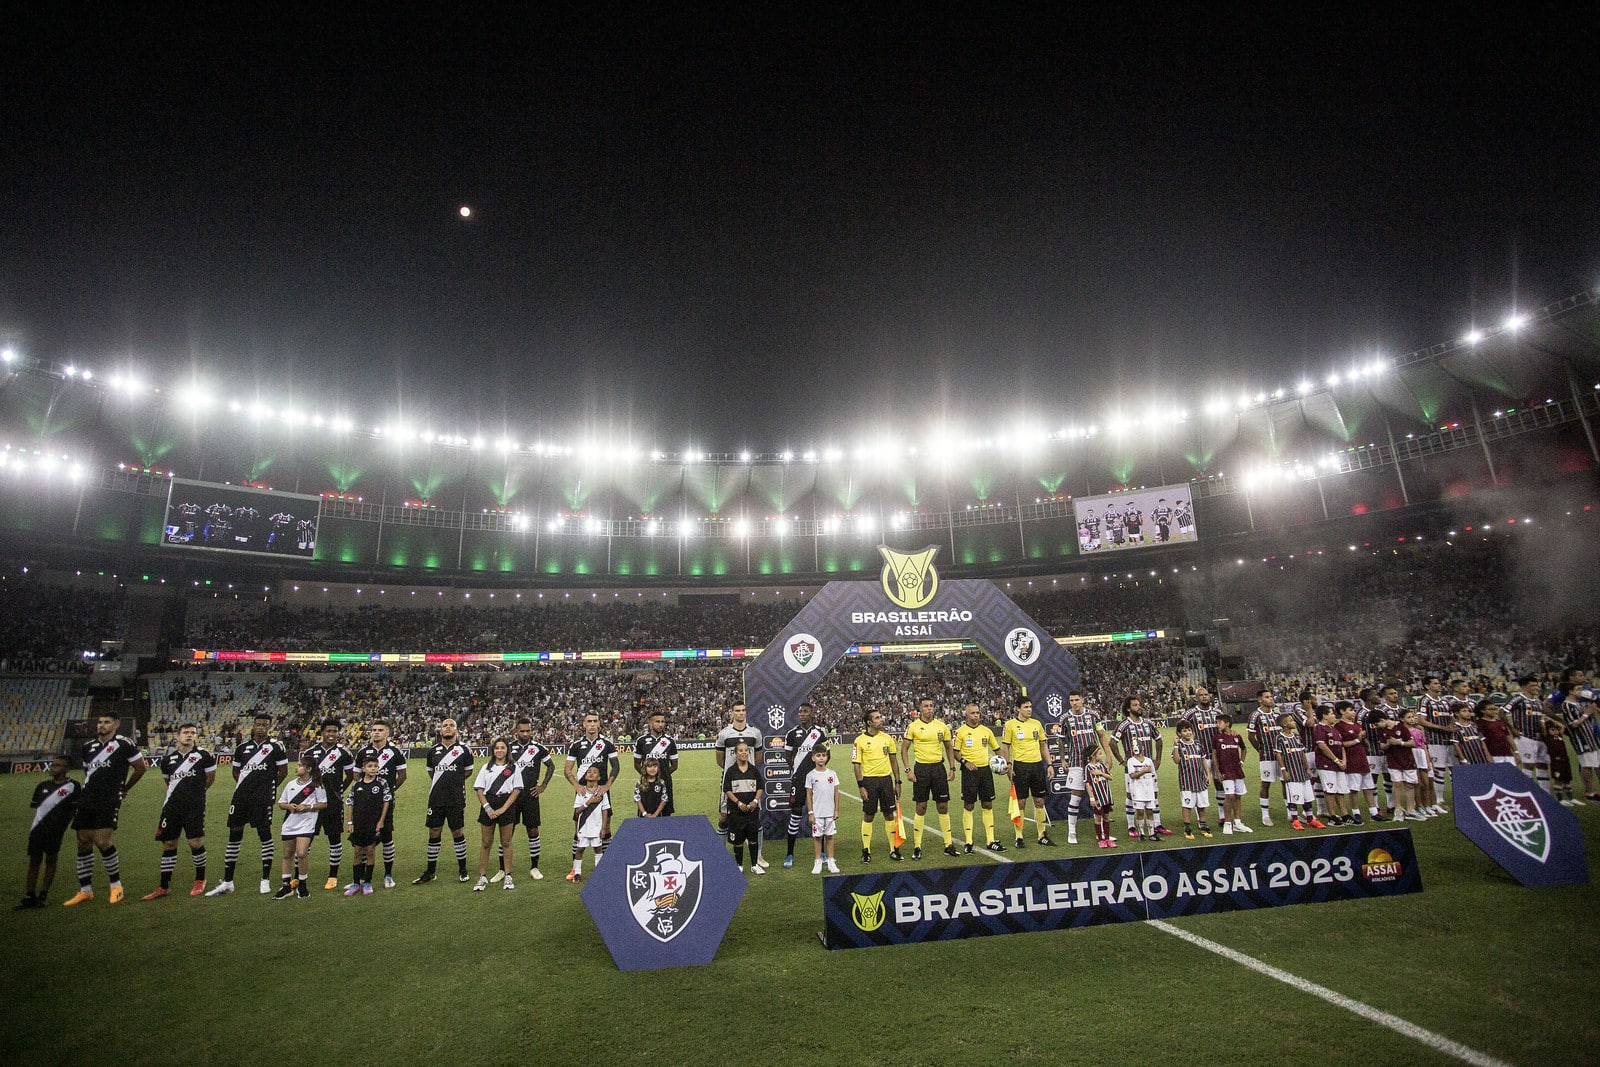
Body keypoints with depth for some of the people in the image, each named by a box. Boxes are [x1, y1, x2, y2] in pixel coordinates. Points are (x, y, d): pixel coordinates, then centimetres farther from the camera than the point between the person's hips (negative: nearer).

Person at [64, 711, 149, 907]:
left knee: (102, 842, -14)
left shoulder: (123, 744, -7)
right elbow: (87, 772, 26)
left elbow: (141, 767, 0)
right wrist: (87, 793, 17)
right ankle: (85, 890, 17)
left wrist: (125, 788, 10)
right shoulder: (88, 747, 13)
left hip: (109, 801, -6)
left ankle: (116, 885, 1)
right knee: (83, 843, 7)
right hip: (87, 800, 6)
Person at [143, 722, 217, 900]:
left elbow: (210, 778, 8)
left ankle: (200, 879, 14)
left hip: (195, 806, -4)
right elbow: (169, 782, 23)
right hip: (172, 806, 4)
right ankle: (164, 886, 16)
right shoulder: (168, 759, 9)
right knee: (168, 844, 6)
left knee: (195, 842, -4)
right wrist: (179, 794, 15)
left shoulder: (203, 755, -3)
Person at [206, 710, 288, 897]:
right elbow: (236, 771, 19)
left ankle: (266, 880, 9)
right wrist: (247, 786, 7)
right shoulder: (242, 747, 9)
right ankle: (227, 882, 18)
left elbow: (283, 771, 3)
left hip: (263, 797, -4)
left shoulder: (276, 746, -2)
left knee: (265, 833, -1)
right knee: (234, 835, 8)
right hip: (241, 796, 4)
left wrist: (268, 786, 7)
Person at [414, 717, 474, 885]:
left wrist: (453, 780, 4)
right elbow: (430, 771, 20)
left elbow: (468, 771, 9)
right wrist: (444, 781, 11)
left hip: (456, 799, -3)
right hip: (436, 799, 3)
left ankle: (462, 870, 16)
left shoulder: (464, 749, -2)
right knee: (434, 833, 8)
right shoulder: (433, 751, 7)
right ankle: (431, 871, 21)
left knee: (457, 832, 4)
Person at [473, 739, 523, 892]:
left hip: (507, 805, -1)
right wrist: (487, 808, -9)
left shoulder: (513, 768, 6)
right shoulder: (486, 767, 11)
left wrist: (503, 809, -11)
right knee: (486, 843, 4)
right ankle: (482, 877, 12)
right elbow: (479, 789, 5)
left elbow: (517, 790, -1)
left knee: (506, 842, 4)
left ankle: (508, 876, 11)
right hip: (488, 805, 2)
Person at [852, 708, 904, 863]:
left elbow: (894, 761, 12)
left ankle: (894, 849, 19)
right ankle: (866, 851, 14)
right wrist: (861, 787, -11)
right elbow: (856, 764, -6)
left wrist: (897, 782, 9)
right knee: (868, 815, 4)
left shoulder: (887, 738, 6)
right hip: (869, 780, -3)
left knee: (889, 814, 9)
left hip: (886, 779, 4)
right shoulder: (860, 740, -7)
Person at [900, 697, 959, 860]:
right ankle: (917, 847, 10)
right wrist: (908, 770, -8)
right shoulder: (913, 726, -4)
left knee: (943, 806, 6)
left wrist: (952, 768, 7)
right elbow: (904, 749, 0)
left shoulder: (941, 725, 4)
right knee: (921, 807, 1)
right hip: (921, 768, -2)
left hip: (938, 767, 3)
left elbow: (949, 748, 14)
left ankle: (948, 845, 16)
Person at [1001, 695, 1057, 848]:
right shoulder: (1010, 724, -5)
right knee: (1020, 802, 0)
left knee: (1039, 801, 10)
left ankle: (1042, 835, 21)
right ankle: (1019, 838, 9)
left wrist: (1049, 764, 8)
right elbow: (1005, 747, -2)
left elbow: (1043, 745, 15)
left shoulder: (1037, 723, 9)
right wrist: (1008, 766, -9)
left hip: (1037, 765, 4)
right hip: (1020, 766, -4)